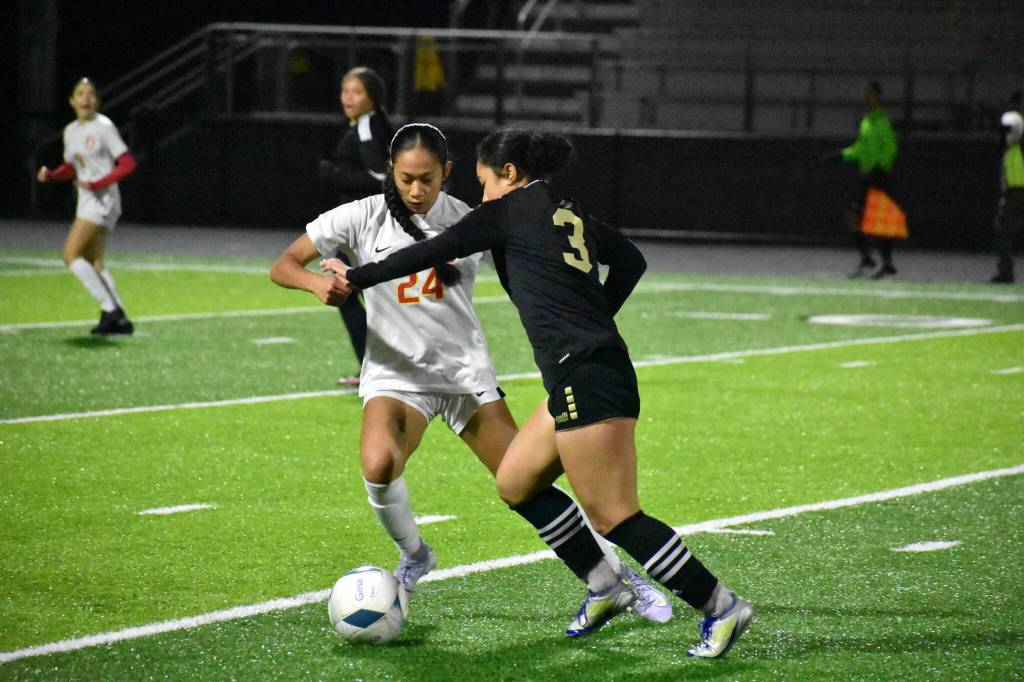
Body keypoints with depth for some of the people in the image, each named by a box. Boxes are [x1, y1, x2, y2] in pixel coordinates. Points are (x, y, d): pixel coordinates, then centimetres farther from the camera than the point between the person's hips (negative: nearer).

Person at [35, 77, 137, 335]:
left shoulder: (103, 127, -9)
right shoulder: (70, 131, 13)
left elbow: (128, 164, -11)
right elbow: (70, 169, 22)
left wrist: (97, 183, -20)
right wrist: (49, 175, 2)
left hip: (102, 199, -8)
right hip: (86, 200, 8)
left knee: (70, 254, -15)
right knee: (93, 262, 8)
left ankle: (110, 309, -14)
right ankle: (120, 320, 11)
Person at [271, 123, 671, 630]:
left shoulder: (468, 221, -3)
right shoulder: (364, 218, -7)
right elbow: (282, 266, -5)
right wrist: (317, 281, -27)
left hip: (466, 370, 1)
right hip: (396, 373, -1)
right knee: (378, 465, -29)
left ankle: (613, 579, 11)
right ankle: (413, 557, 1)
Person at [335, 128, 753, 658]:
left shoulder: (510, 210, -2)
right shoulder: (571, 216, 19)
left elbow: (432, 253, 2)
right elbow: (631, 261, 30)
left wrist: (356, 277, 13)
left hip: (586, 379, -9)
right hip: (589, 375, 9)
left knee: (615, 518, -9)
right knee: (515, 482, 18)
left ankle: (720, 605, -9)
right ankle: (606, 586, 20)